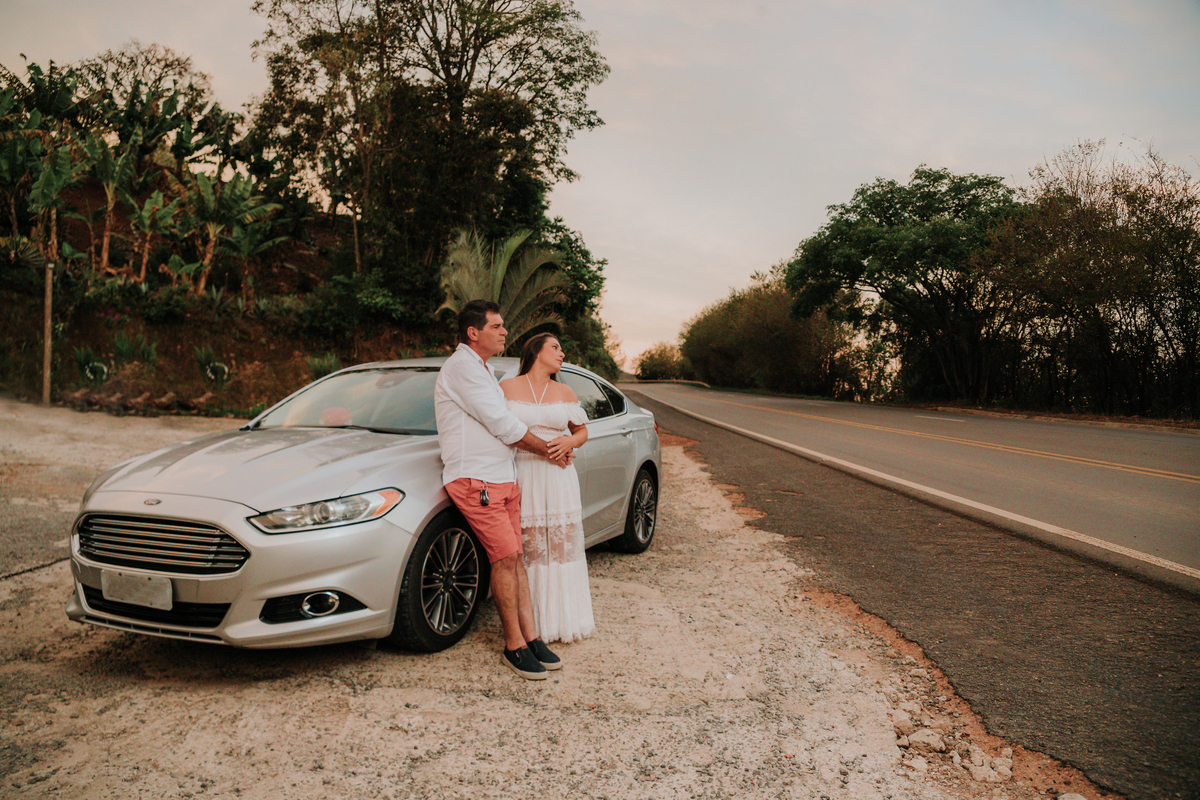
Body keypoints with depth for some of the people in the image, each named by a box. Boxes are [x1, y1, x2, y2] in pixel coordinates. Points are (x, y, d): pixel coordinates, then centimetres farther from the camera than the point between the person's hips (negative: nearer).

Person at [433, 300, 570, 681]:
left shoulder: (483, 370, 21)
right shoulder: (461, 367, -12)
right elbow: (504, 426, -14)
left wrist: (554, 448, 9)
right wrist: (548, 450, -1)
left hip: (503, 478, 9)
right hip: (474, 480, -9)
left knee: (515, 558, 6)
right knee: (505, 557, -10)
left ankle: (530, 636, 10)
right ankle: (514, 645, 0)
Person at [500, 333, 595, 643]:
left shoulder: (564, 392, 13)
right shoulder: (506, 388, 4)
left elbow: (582, 432, 18)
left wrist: (569, 442, -5)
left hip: (558, 478, 3)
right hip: (521, 477, -3)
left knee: (562, 547, 3)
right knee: (528, 552, -4)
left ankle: (567, 620, 14)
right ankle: (532, 622, 6)